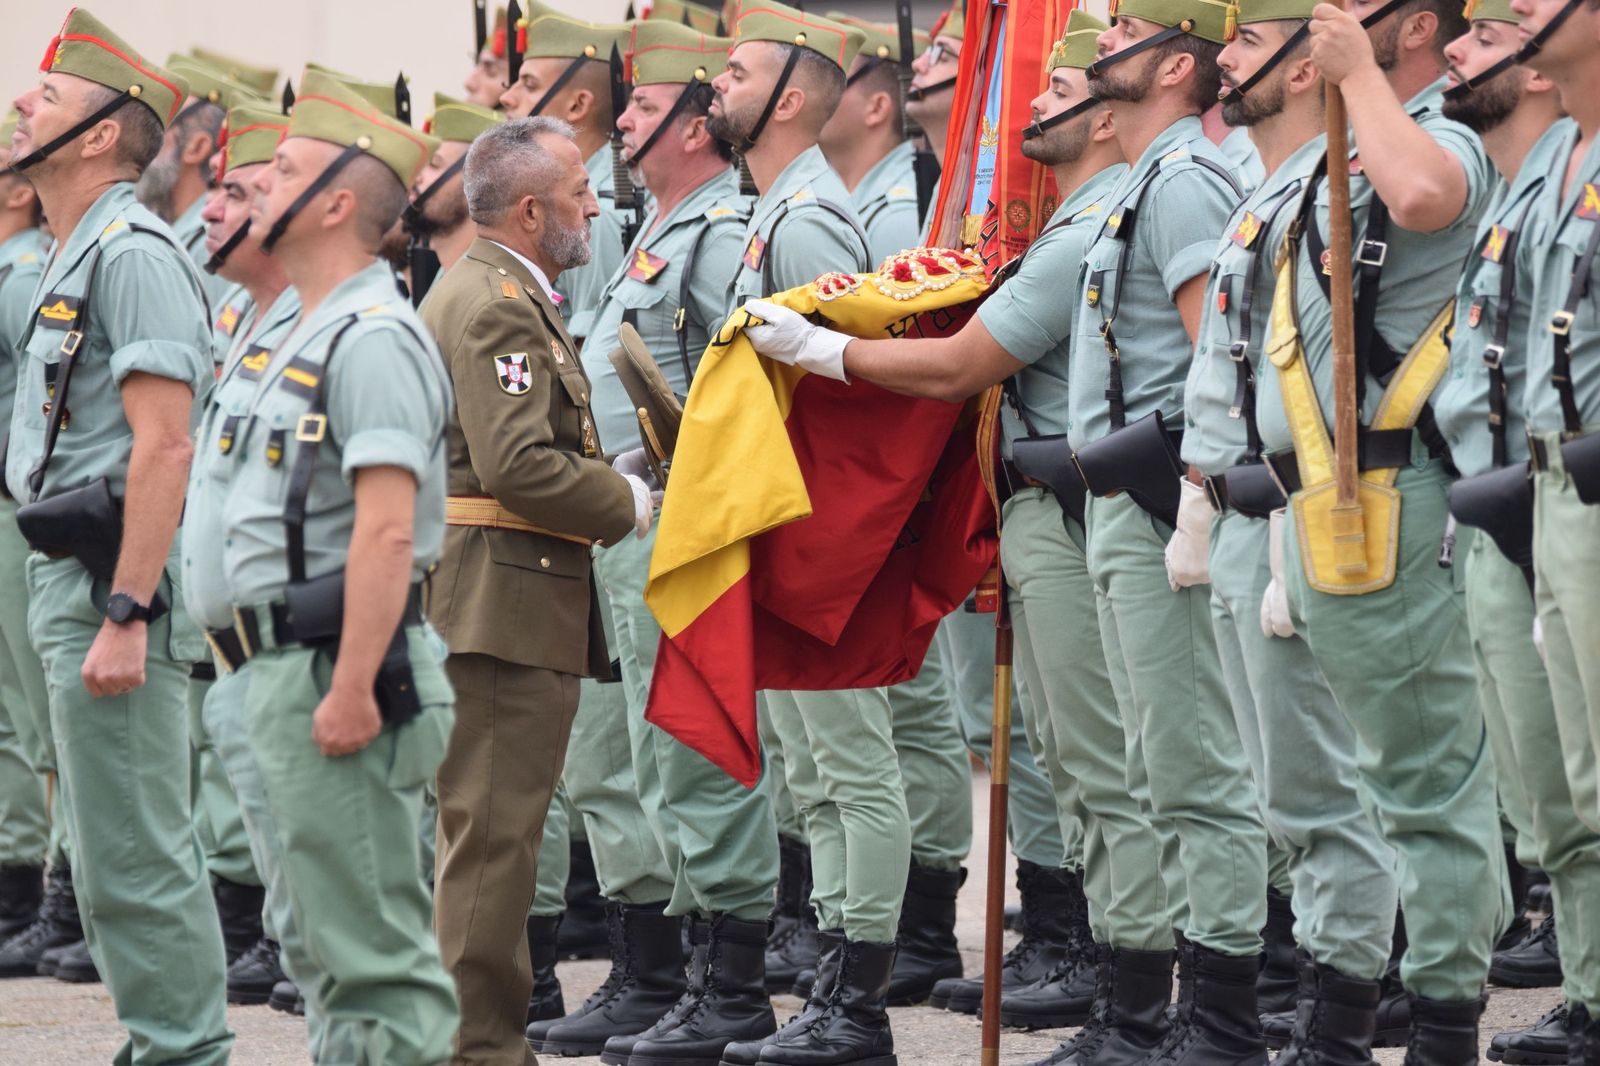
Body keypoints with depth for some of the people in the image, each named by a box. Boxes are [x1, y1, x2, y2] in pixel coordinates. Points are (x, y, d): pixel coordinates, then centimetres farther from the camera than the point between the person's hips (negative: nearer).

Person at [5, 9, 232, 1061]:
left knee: (133, 857, -9)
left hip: (114, 584, -11)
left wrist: (124, 615, -25)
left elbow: (163, 443, -21)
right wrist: (91, 603, 19)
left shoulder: (133, 255, -14)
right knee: (135, 852, 13)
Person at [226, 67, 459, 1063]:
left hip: (341, 671, -11)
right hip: (296, 669, 11)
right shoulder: (315, 336, 18)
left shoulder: (372, 339, -16)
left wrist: (351, 690, -27)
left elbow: (386, 532, -24)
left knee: (374, 944, -9)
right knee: (331, 943, 15)